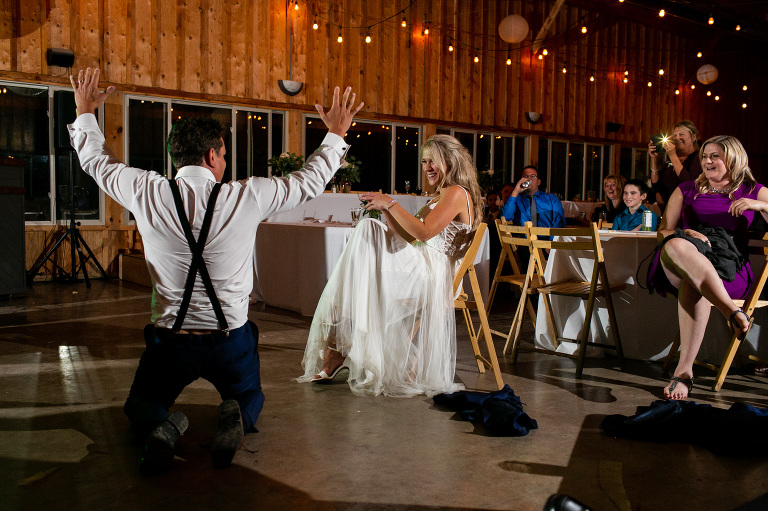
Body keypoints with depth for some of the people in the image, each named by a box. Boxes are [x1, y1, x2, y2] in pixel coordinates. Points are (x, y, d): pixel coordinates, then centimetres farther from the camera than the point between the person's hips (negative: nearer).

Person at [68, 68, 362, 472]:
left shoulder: (148, 194, -10)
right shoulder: (247, 197, -13)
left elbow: (96, 160, 10)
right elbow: (309, 181, 1)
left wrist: (85, 111, 27)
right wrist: (336, 134, 17)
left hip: (171, 337, 1)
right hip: (230, 339, 0)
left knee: (141, 406, 26)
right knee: (251, 396, 30)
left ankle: (157, 429, -11)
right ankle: (237, 418, -9)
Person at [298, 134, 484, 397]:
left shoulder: (457, 193, -5)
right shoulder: (439, 197, 27)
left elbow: (424, 232, -20)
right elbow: (408, 237, 18)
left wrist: (391, 203, -14)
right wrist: (386, 210, 7)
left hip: (430, 274, -9)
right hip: (417, 272, 9)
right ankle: (337, 351, -17)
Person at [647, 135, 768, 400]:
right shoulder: (686, 190, 25)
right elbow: (664, 231, 15)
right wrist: (686, 234, -7)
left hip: (730, 270, -1)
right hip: (678, 267, 1)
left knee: (694, 283, -38)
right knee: (675, 246, -38)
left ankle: (684, 369, -40)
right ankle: (732, 312, -50)